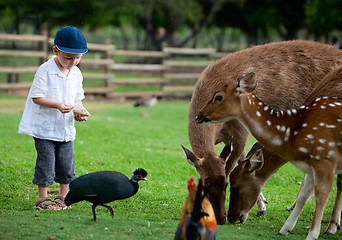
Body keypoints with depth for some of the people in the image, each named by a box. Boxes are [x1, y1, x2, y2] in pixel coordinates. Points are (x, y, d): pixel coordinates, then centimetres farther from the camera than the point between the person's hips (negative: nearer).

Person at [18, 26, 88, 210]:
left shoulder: (76, 73, 4)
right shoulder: (45, 70, -14)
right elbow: (36, 97, -15)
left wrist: (78, 112, -6)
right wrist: (57, 105, -26)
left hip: (66, 128, 5)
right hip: (45, 127, -5)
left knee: (66, 164, 8)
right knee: (46, 162, -2)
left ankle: (63, 197, 23)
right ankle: (42, 198, 10)